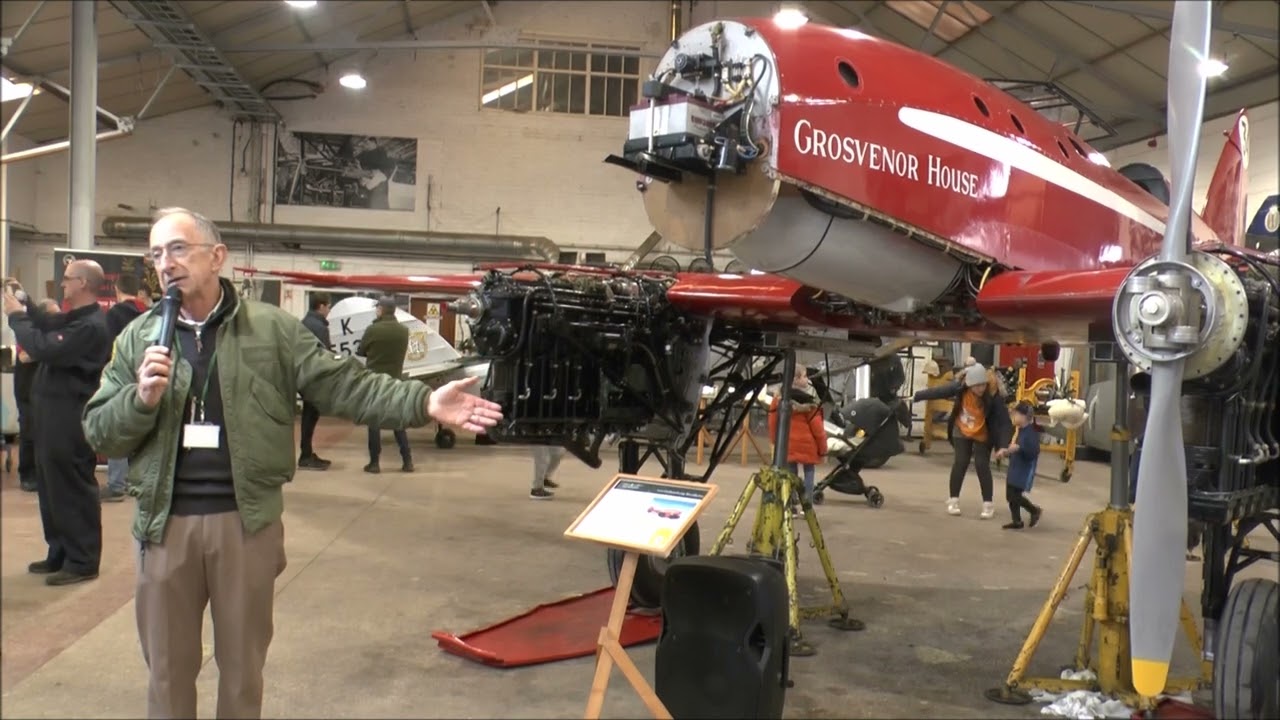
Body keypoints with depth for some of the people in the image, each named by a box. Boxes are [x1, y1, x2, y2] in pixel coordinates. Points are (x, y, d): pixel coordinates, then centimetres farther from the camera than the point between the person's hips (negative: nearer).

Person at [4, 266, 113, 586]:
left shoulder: (91, 326, -21)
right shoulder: (75, 318, 12)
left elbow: (43, 348, -25)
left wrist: (16, 316, -13)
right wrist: (23, 304, 7)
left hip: (70, 419, -10)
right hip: (55, 414, 10)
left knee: (72, 488, -3)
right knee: (51, 485, 16)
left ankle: (82, 561, 5)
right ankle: (59, 554, 26)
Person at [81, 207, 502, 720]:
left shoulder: (273, 329, -2)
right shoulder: (137, 338, 4)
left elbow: (343, 385, -8)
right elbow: (98, 432, 5)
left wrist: (424, 402, -20)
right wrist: (141, 398, -16)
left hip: (247, 520, -1)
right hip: (166, 523, 2)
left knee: (243, 664, 14)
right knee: (168, 667, 15)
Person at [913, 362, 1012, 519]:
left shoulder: (994, 395, -29)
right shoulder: (960, 386, -24)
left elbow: (1004, 421, -29)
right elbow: (940, 391, -11)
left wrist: (1004, 445, -38)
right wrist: (916, 396, -4)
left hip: (983, 435, -2)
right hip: (961, 431, 2)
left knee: (982, 465, -5)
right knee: (960, 462, -1)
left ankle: (988, 504, 6)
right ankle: (953, 500, 11)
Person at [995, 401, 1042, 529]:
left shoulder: (1032, 432, -17)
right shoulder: (1021, 431, 12)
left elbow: (1033, 452, -26)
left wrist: (1018, 448, -33)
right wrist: (1006, 452, 11)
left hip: (1025, 471, -9)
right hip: (1015, 469, 9)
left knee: (1017, 496, -9)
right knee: (1011, 496, 9)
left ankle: (1034, 510, 11)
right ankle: (1017, 521, 20)